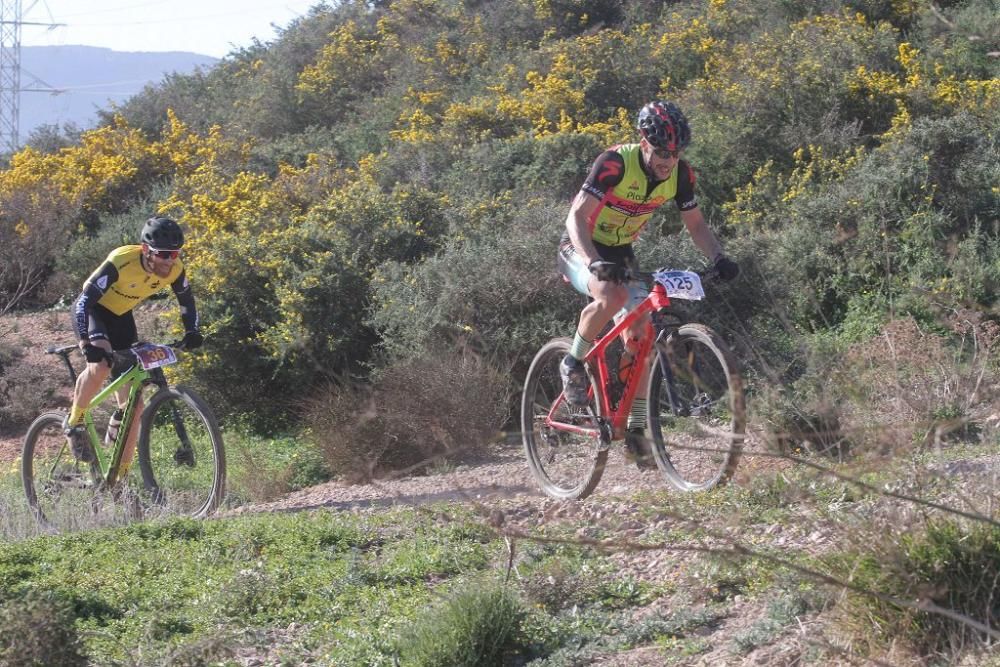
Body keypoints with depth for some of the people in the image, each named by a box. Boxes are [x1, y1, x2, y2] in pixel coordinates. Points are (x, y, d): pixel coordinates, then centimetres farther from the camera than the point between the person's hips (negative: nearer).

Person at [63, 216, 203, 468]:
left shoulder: (175, 269, -19)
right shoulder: (121, 262, -35)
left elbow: (187, 301, 1)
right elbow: (84, 301, -34)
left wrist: (192, 332, -16)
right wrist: (87, 343, -45)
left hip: (120, 316, 5)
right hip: (92, 311, -5)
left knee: (134, 405, -3)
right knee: (101, 365, -37)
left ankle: (122, 473, 6)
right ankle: (74, 423, -12)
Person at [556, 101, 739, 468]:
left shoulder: (680, 173, -12)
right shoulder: (614, 163, -29)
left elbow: (695, 224, 1)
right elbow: (576, 217, -32)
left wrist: (719, 259, -18)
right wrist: (594, 263, -48)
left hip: (620, 252, 6)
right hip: (580, 249, -6)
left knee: (639, 337, -7)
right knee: (613, 295, -37)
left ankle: (636, 433, 1)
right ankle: (574, 364, -13)